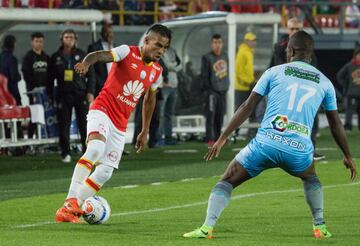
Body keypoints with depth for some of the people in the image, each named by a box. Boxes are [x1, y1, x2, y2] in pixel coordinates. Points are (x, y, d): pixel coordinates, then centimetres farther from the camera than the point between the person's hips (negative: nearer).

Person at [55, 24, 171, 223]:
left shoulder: (156, 71, 10)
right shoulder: (127, 52, -8)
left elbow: (150, 99, 24)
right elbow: (99, 55, -23)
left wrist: (145, 131, 25)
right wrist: (86, 63, -47)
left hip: (120, 124, 7)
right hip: (102, 110, -7)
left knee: (105, 172, 0)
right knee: (96, 147, -34)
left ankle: (67, 211, 8)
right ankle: (71, 200, -36)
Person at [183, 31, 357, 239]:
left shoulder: (275, 72, 11)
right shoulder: (324, 82, 16)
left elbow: (248, 107, 7)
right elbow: (336, 124, 23)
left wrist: (223, 138, 10)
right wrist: (348, 156, 35)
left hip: (267, 143, -2)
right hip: (300, 150, 2)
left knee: (228, 181, 11)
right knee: (311, 178, 36)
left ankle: (208, 226, -8)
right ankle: (320, 226, 25)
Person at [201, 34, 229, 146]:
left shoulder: (225, 56, 13)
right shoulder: (207, 58, -6)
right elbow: (204, 75, -8)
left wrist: (226, 86, 13)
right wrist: (207, 89, -12)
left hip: (223, 90, 6)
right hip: (212, 91, -6)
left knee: (220, 116, 9)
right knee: (211, 115, -11)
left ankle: (218, 138, 17)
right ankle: (210, 139, -15)